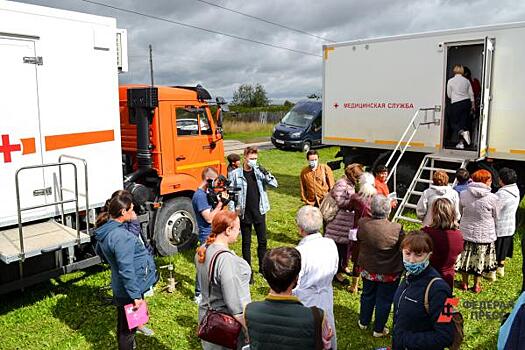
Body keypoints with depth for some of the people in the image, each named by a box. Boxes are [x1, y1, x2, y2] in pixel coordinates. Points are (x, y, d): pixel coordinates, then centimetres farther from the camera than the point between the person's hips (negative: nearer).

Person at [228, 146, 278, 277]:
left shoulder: (259, 172, 0)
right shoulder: (235, 174, -7)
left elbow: (274, 184, -4)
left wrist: (266, 173, -21)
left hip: (259, 212, 2)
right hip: (244, 214, -2)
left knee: (262, 241, 11)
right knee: (246, 243, 9)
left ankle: (263, 267, 29)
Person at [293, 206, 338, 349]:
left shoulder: (300, 252, -31)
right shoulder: (331, 244, -15)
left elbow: (293, 286, -21)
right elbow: (334, 270, 2)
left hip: (305, 300, -5)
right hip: (326, 297, 5)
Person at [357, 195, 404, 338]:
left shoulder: (363, 223, -19)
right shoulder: (396, 229, -26)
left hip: (367, 269, 3)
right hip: (389, 273, -3)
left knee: (367, 295, 25)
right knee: (384, 300, 16)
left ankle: (363, 322, 43)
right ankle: (378, 329, 33)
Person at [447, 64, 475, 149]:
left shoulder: (451, 81, -5)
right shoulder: (466, 81, 5)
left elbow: (449, 95, 2)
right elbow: (471, 94, 9)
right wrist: (473, 104, 20)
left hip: (456, 103, -4)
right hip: (467, 102, 4)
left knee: (453, 122, 7)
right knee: (463, 122, 7)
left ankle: (463, 132, -22)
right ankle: (461, 143, 8)